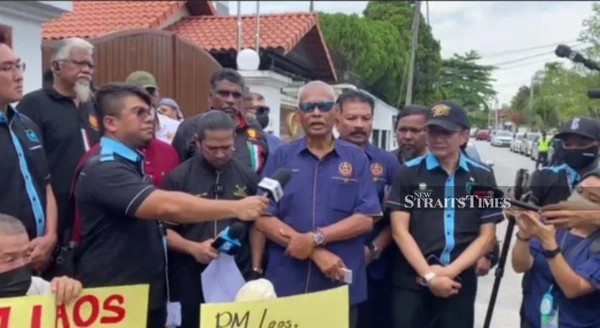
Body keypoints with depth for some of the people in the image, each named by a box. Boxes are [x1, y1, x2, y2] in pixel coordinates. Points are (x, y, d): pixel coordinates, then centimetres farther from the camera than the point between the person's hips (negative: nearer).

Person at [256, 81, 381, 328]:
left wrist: (315, 238, -16)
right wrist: (317, 252, -13)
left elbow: (365, 219, -3)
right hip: (285, 284, 0)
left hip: (341, 286, 0)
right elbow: (263, 218, -4)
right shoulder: (281, 157, 3)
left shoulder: (356, 159, 3)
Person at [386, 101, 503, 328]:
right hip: (411, 280, -1)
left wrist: (450, 271, -10)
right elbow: (399, 231, -3)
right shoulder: (408, 173, 0)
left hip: (459, 281, 2)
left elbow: (486, 235, 3)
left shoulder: (482, 177, 5)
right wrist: (428, 275, -13)